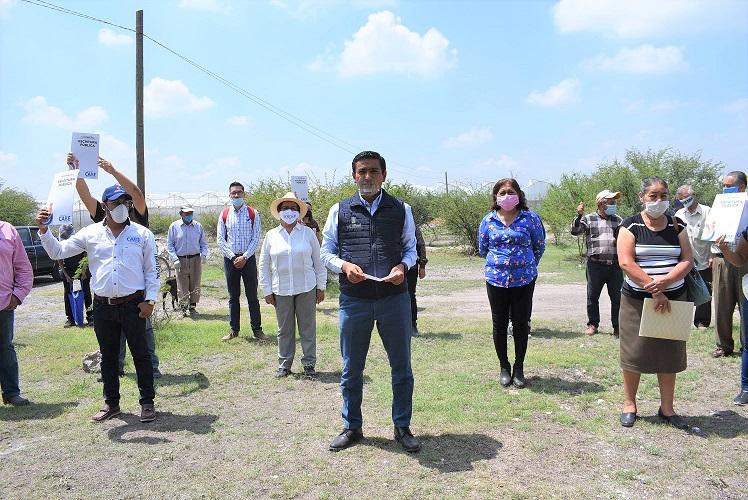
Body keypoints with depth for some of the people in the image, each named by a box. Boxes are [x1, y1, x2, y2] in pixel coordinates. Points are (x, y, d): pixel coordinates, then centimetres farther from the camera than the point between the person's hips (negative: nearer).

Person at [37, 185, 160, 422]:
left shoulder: (142, 234, 1)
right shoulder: (90, 233, 5)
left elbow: (151, 270, 2)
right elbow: (57, 252, 6)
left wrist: (150, 299, -5)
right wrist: (44, 230, -9)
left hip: (133, 305, -2)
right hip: (103, 306, 3)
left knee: (141, 354, 5)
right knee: (108, 357, 13)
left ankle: (147, 403, 16)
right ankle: (111, 403, 27)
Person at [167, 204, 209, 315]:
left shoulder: (198, 226, 8)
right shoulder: (174, 226, 2)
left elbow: (204, 243, 15)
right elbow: (169, 245, 3)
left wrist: (204, 254, -2)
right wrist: (174, 259, -7)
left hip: (196, 259, 2)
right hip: (181, 260, -2)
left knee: (195, 285, 3)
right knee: (182, 285, -4)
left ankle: (192, 307, 16)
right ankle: (183, 308, 9)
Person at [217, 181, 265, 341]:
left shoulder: (253, 214, 1)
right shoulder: (224, 214, 6)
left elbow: (256, 239, -2)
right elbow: (220, 239, 4)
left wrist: (244, 257, -11)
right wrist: (233, 257, -7)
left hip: (248, 259, -2)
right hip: (230, 259, 2)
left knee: (252, 296, 1)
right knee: (233, 297, 9)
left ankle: (257, 329, 8)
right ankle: (234, 329, 17)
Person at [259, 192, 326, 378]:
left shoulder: (308, 233, 2)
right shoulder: (271, 235, 4)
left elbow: (318, 261, 5)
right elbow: (263, 265, 8)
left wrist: (321, 286, 3)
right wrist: (267, 291, 4)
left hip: (306, 288, -1)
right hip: (281, 291, 1)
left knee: (308, 327, 5)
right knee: (284, 329, 9)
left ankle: (309, 364, 17)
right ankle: (284, 364, 22)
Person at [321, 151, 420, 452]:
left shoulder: (401, 210, 4)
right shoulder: (340, 210, 3)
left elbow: (411, 248, 11)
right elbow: (326, 252, 7)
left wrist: (403, 266, -11)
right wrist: (344, 266, -14)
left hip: (394, 299, 0)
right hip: (353, 300, 0)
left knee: (401, 367, 10)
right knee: (351, 369, 13)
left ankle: (402, 428, 29)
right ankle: (352, 427, 32)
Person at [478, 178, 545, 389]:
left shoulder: (530, 218, -2)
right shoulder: (488, 220, 2)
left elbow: (539, 246, 8)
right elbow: (482, 249, 14)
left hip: (524, 280, -1)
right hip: (496, 280, 1)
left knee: (521, 324, 6)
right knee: (499, 324, 8)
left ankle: (519, 368, 21)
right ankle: (504, 367, 24)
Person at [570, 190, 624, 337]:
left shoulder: (618, 220, 14)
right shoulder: (588, 219, 4)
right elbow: (575, 231, -9)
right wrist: (579, 216, -22)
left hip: (615, 265, 3)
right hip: (595, 264, -2)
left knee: (617, 297, 5)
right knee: (592, 296, 6)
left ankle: (617, 326, 16)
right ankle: (593, 324, 19)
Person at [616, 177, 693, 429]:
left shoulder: (677, 226, 6)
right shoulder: (631, 226, -4)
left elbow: (687, 260, -2)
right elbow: (626, 263, -13)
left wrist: (663, 282, -19)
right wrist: (654, 292, -18)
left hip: (673, 298, 3)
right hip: (637, 300, -3)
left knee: (669, 353, 9)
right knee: (634, 351, 3)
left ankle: (667, 408, 22)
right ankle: (629, 404, 18)